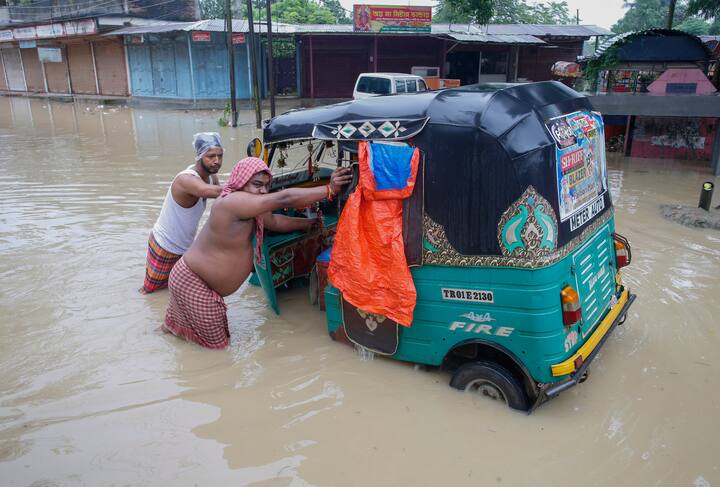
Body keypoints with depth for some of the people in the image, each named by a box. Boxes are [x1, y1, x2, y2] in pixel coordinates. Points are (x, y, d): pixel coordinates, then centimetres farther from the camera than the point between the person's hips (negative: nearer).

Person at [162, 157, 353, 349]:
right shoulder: (235, 202, -28)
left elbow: (275, 221, 18)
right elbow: (284, 199, -33)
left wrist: (308, 223, 15)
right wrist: (329, 190, -30)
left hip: (204, 283, 10)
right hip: (192, 283, -10)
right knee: (217, 343, 6)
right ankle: (169, 327, 19)